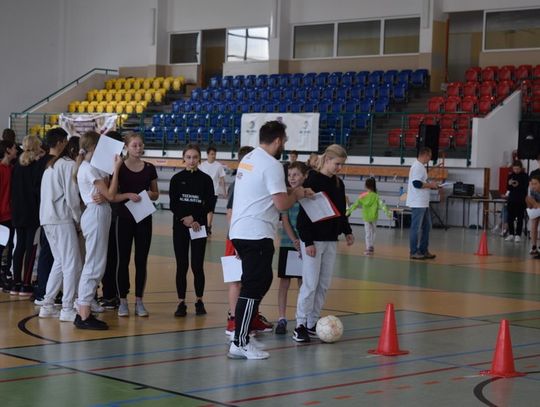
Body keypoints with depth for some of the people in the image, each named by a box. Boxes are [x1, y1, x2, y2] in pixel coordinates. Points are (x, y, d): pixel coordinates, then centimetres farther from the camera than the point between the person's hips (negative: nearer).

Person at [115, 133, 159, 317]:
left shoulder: (149, 169, 5)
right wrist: (128, 195, -22)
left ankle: (139, 301, 12)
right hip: (125, 218, -2)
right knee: (123, 259, 2)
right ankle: (123, 301, 9)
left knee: (141, 260, 5)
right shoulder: (119, 168, -4)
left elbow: (156, 194, 12)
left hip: (144, 218, 2)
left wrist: (150, 194, -10)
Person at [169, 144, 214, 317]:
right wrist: (186, 220, -13)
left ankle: (199, 301, 12)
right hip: (180, 226, 1)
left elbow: (208, 205, -1)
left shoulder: (205, 179, 2)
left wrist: (193, 218, -12)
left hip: (199, 226, -1)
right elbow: (173, 205, -1)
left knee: (197, 265, -1)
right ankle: (181, 303, 6)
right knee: (182, 265, 2)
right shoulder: (177, 179, 3)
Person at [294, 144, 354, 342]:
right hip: (313, 240, -7)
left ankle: (312, 323, 14)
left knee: (324, 285, 7)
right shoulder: (312, 181, -11)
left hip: (331, 240, 7)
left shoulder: (339, 184, 10)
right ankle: (300, 325, -2)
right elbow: (304, 213, -13)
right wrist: (308, 241, -17)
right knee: (310, 284, -8)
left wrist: (347, 231, 13)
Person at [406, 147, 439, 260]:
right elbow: (416, 183, -24)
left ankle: (423, 250, 20)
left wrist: (429, 184, 12)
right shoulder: (417, 167, -16)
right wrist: (430, 185, -14)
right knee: (416, 228, -4)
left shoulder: (421, 166, 17)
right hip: (417, 203, -11)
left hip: (423, 203, 11)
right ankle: (413, 252, 2)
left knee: (426, 226, 14)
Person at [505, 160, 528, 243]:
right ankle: (511, 234, 12)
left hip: (521, 200, -4)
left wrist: (518, 185, -26)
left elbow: (526, 187, -10)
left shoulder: (524, 176, -4)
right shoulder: (510, 175, 7)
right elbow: (508, 188, 8)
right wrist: (509, 184, -14)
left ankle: (518, 235, 2)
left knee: (520, 218, -1)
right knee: (510, 217, 4)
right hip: (511, 199, 4)